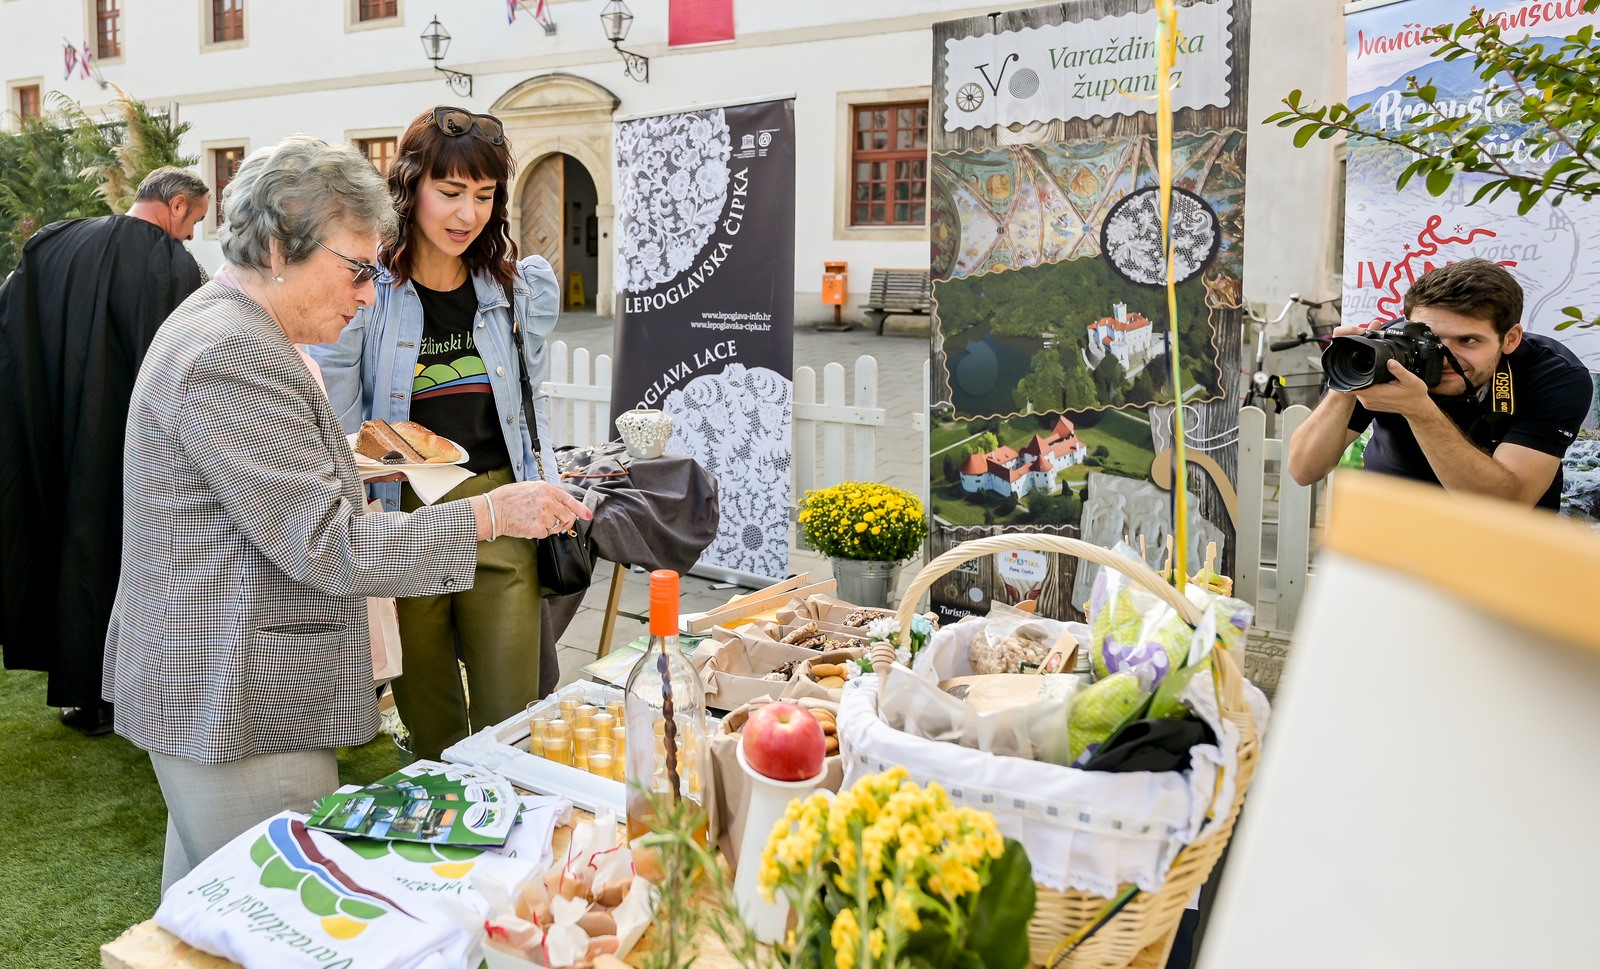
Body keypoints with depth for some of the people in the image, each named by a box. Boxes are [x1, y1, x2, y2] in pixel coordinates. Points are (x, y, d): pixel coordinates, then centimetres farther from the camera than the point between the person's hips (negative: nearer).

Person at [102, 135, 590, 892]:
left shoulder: (217, 326, 13)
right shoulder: (234, 358, -22)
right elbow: (323, 544, -23)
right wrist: (490, 514, -21)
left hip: (200, 690, 11)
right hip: (242, 715, -11)